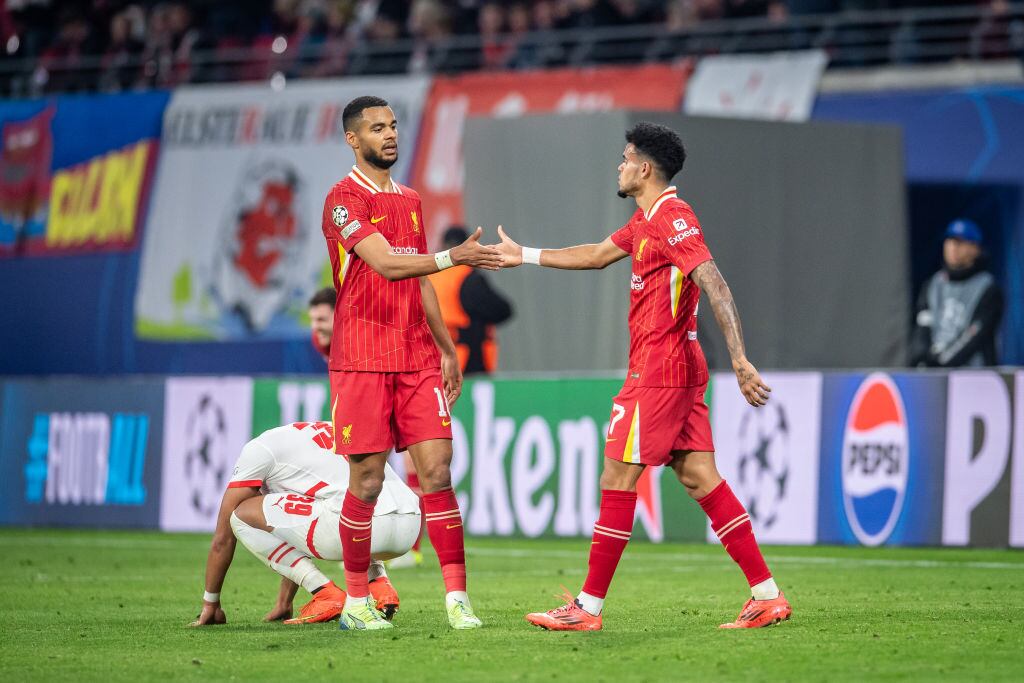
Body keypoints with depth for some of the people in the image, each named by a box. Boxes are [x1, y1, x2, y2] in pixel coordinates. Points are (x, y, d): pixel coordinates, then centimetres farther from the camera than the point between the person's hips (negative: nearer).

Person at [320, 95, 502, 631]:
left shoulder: (410, 201, 18)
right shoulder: (344, 199, -6)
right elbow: (387, 264, -19)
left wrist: (447, 350, 21)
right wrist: (452, 257, -29)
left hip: (417, 358, 6)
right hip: (363, 359, -6)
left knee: (436, 469, -4)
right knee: (367, 480, -3)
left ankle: (456, 597, -5)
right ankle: (356, 602, 9)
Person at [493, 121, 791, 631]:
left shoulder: (673, 218, -15)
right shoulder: (645, 220, 16)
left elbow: (716, 287, -24)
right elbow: (598, 255, 33)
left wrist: (740, 360, -32)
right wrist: (526, 256, 38)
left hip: (659, 369, -10)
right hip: (680, 369, 10)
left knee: (617, 479, -4)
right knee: (698, 477, 6)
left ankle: (588, 608, 1)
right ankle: (767, 595, 2)